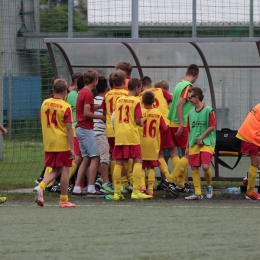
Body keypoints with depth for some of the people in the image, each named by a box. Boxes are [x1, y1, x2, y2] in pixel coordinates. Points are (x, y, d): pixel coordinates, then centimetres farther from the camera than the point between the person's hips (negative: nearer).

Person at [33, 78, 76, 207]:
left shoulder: (44, 103, 3)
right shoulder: (65, 107, -12)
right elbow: (69, 129, -14)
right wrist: (72, 148, -13)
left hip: (48, 144, 5)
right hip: (63, 143, -5)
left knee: (55, 170, 14)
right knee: (65, 170, 4)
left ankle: (40, 187, -9)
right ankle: (64, 200, 7)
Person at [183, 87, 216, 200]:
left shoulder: (208, 110, -5)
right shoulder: (191, 113, 13)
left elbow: (212, 127, -8)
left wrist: (201, 138, -11)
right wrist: (187, 147, 17)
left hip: (207, 143, -6)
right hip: (193, 144, 6)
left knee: (205, 166, -18)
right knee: (194, 167, 0)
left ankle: (209, 186, 9)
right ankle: (197, 193, 5)